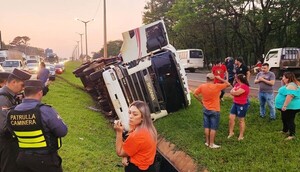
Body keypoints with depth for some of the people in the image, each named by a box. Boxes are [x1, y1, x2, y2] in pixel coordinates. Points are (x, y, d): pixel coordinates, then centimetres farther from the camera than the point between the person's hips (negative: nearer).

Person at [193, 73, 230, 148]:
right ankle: (211, 144, 12)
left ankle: (207, 142, 25)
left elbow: (195, 94, 2)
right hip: (214, 110, -4)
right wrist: (220, 78, -1)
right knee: (213, 128, 6)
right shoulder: (217, 86, -19)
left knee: (207, 127, 14)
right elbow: (228, 84, -9)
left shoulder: (202, 86, -8)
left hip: (205, 110, 4)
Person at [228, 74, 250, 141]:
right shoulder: (237, 84, 6)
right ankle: (231, 132, 23)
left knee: (241, 120, 5)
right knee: (231, 117, 8)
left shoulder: (244, 86, -22)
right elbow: (231, 92, 2)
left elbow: (236, 93, -25)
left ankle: (241, 135, 19)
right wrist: (234, 92, -18)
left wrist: (233, 91, -4)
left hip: (242, 105, -8)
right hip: (235, 104, 8)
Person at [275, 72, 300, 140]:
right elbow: (284, 92, 25)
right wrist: (283, 83, 12)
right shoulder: (288, 84, 11)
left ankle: (292, 135, 5)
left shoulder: (291, 86, -24)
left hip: (290, 107, -11)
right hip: (286, 107, 11)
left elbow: (290, 96, -32)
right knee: (284, 119, 23)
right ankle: (285, 130, 38)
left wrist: (284, 105, -33)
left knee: (289, 120, -3)